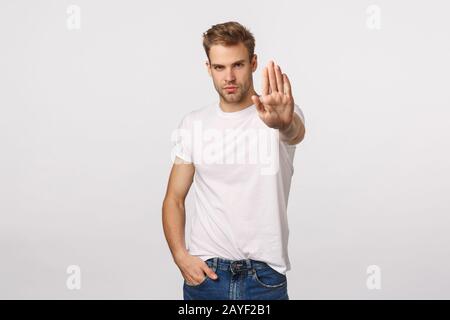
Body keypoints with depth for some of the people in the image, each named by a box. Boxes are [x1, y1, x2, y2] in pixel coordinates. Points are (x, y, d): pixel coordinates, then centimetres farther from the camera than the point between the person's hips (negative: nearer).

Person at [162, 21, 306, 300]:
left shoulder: (284, 116, -6)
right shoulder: (193, 124, 3)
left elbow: (296, 133, -30)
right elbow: (174, 199, 7)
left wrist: (284, 122, -54)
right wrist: (180, 255, -8)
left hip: (265, 276, -2)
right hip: (204, 273, 2)